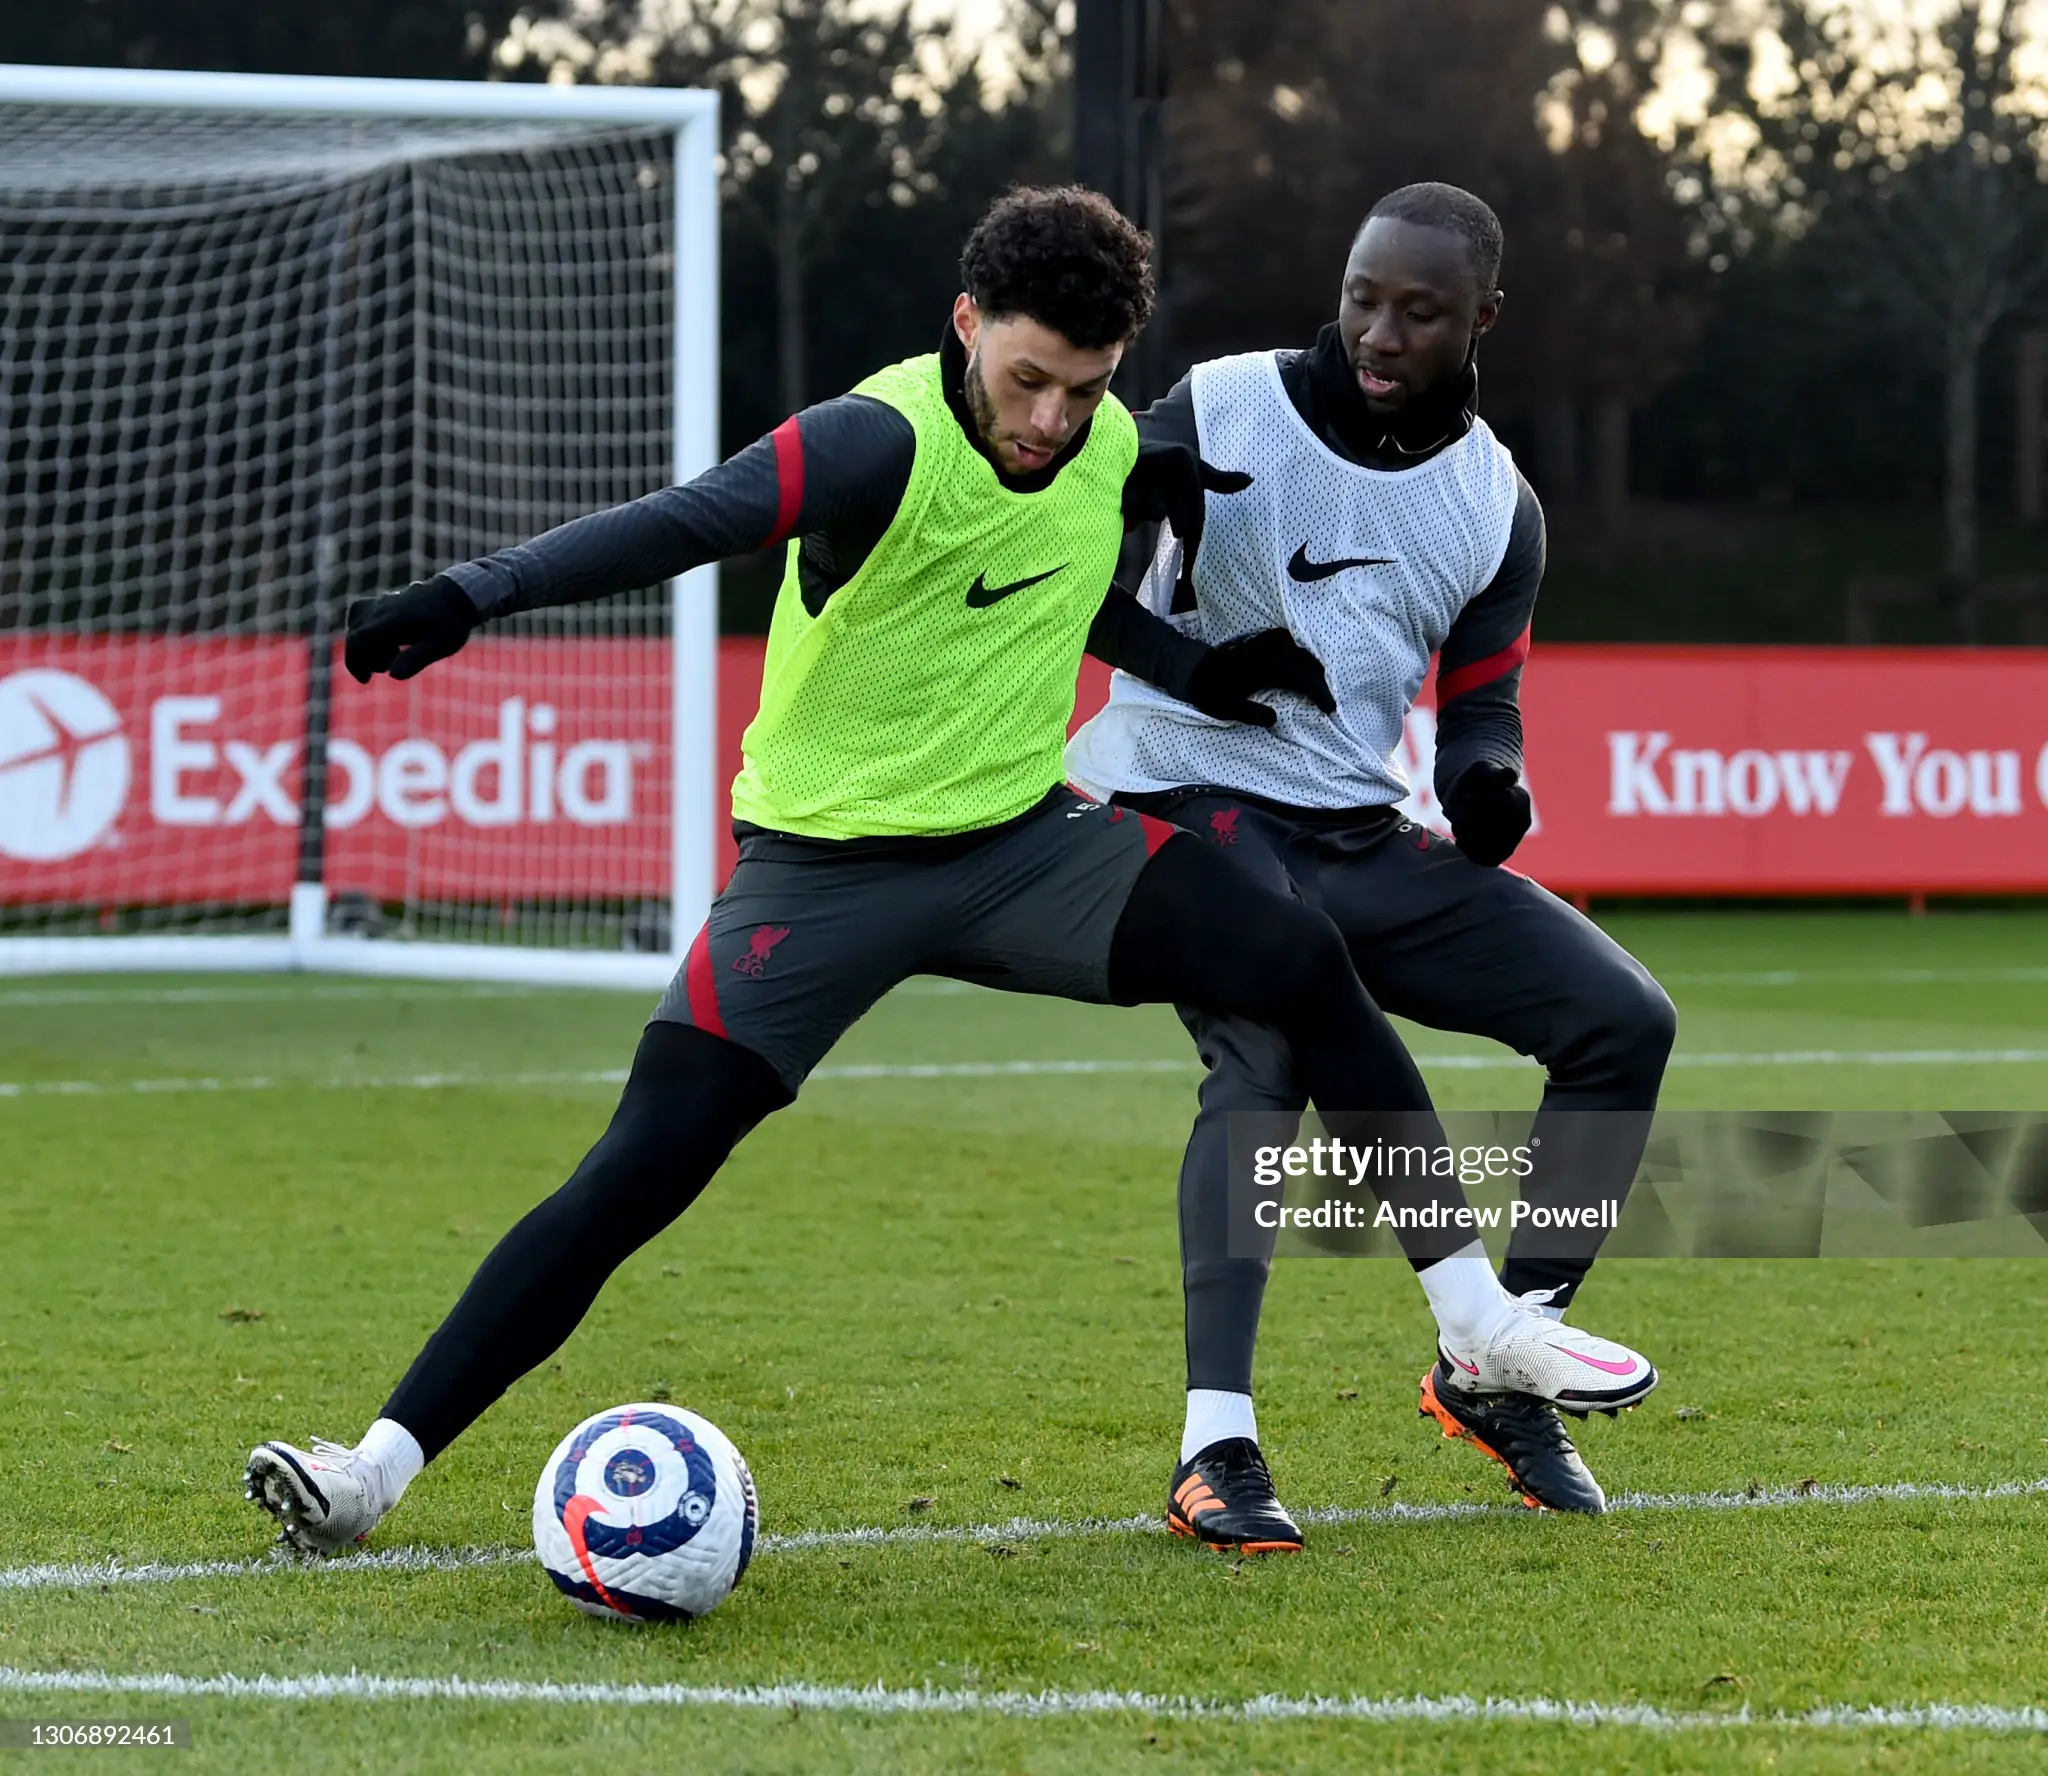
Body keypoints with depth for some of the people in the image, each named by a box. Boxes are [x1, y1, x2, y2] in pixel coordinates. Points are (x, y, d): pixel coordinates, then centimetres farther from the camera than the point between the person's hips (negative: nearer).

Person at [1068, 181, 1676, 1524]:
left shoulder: (1497, 506, 5)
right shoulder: (1218, 415, -7)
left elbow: (1478, 706, 10)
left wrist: (1487, 776, -15)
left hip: (1366, 838, 6)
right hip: (1191, 800, -6)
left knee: (1625, 1021, -2)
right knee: (1268, 1051, -33)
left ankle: (1500, 1358, 7)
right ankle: (1217, 1439, -37)